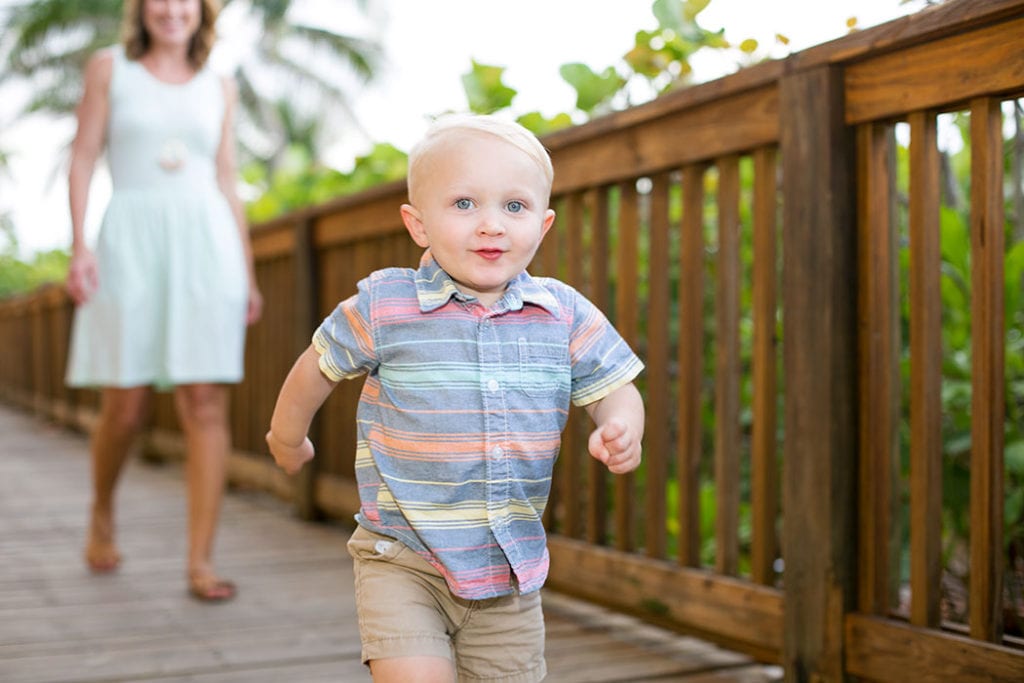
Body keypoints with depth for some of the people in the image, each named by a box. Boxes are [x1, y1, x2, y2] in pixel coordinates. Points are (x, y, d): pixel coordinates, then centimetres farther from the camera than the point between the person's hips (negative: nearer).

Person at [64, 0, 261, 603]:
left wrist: (248, 275, 9)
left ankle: (201, 561, -5)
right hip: (131, 243, -1)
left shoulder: (219, 88, 14)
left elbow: (227, 184, 14)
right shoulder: (110, 68, 9)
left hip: (205, 243, 1)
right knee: (126, 408, 0)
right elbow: (83, 159, 4)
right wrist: (79, 246, -9)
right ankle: (102, 514, 29)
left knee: (206, 405, -8)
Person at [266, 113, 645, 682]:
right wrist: (288, 441, 20)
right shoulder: (383, 307, -11)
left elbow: (615, 391, 3)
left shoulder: (565, 315, -5)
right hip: (401, 561, -3)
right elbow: (316, 370, 5)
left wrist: (621, 431, -20)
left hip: (511, 567, 3)